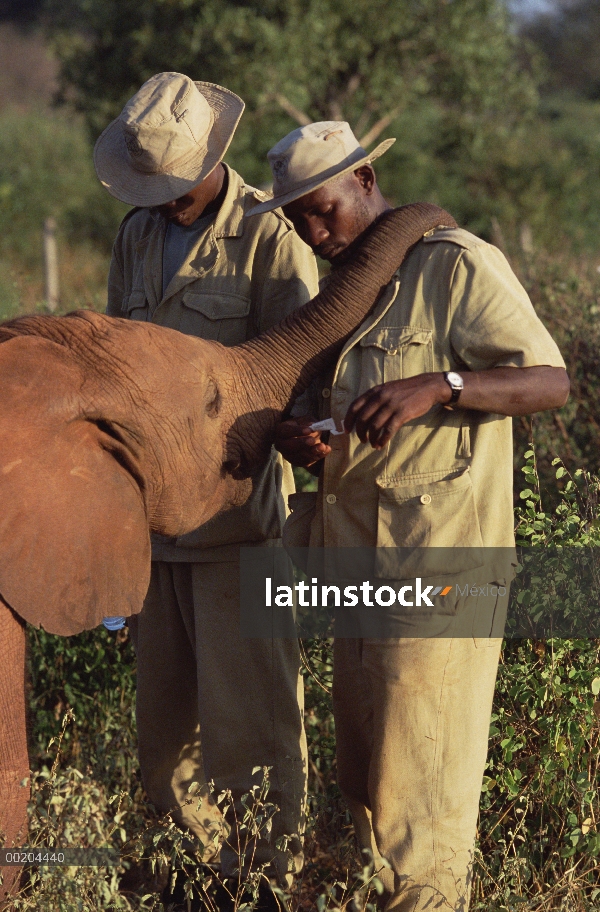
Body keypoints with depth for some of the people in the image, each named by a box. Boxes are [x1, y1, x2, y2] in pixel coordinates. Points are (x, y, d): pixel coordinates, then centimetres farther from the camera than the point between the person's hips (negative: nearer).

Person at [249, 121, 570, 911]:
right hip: (363, 564, 9)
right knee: (362, 779, 14)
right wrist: (296, 435, -7)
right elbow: (324, 406, 18)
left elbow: (550, 382, -16)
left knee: (417, 789, -5)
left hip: (438, 569, -8)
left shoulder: (457, 266, -10)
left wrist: (436, 385, -32)